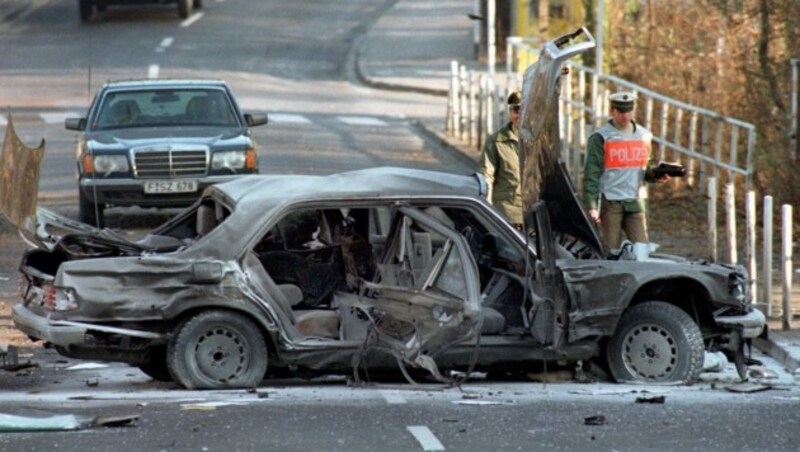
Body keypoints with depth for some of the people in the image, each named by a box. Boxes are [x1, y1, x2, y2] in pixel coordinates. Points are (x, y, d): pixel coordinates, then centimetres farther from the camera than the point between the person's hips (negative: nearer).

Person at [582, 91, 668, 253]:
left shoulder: (644, 136, 14)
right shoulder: (600, 138, -2)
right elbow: (591, 174, -6)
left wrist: (656, 175, -1)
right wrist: (591, 207, -14)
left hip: (635, 203, 4)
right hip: (610, 202, -4)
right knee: (611, 251, -2)